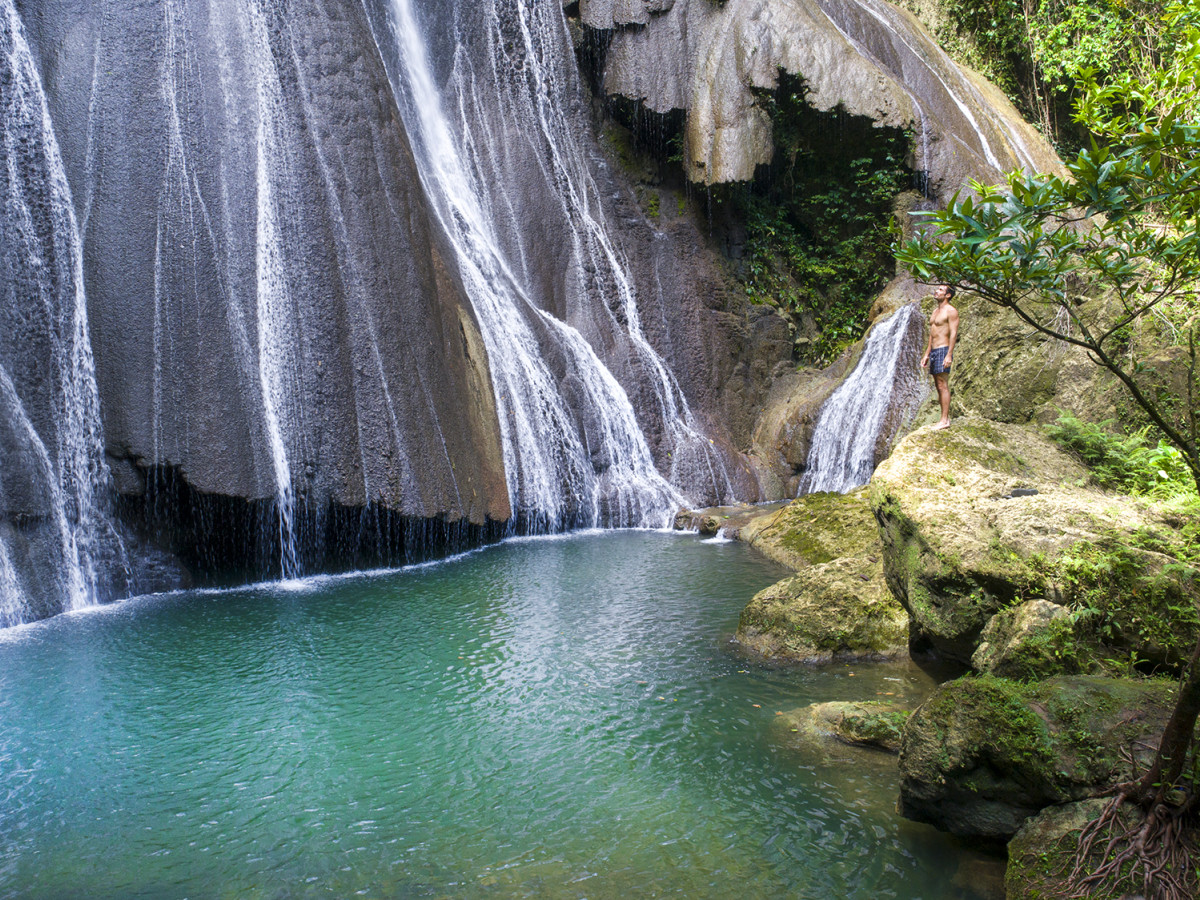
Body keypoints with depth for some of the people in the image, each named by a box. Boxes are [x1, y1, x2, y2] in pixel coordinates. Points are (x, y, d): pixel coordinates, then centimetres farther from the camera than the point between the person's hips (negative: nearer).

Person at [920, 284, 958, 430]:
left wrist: (949, 354, -22)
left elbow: (953, 333, -15)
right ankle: (946, 417, 13)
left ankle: (945, 420, -11)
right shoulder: (936, 311, 20)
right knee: (938, 386, 9)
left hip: (943, 350, -9)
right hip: (933, 351, 9)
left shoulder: (951, 311, -8)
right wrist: (926, 354, 20)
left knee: (943, 386, -11)